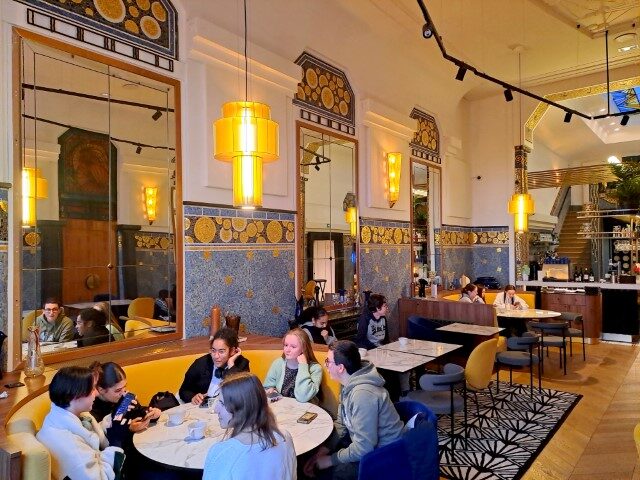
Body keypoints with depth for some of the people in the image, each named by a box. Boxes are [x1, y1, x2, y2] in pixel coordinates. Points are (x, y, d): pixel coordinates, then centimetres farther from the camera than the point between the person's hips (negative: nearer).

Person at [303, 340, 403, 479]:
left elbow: (363, 448, -29)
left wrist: (330, 460, -17)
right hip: (366, 443, 8)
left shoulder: (362, 394, -32)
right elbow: (341, 423, 6)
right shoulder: (349, 384, -3)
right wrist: (323, 451, -6)